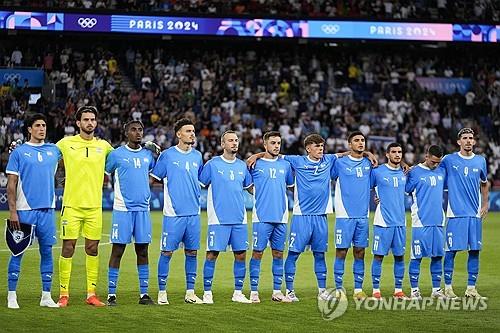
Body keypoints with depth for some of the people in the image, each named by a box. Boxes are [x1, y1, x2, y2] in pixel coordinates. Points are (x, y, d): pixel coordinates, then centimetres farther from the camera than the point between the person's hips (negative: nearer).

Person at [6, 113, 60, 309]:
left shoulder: (54, 150, 11)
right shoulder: (19, 152, 0)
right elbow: (11, 184, -2)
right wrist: (12, 211, -9)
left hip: (47, 210, 4)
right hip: (24, 211, -4)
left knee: (47, 251, 6)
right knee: (18, 252, -1)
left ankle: (46, 296, 12)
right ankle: (12, 296, 5)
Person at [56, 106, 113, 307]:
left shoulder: (103, 146, 9)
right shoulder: (65, 144, 1)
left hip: (94, 206, 3)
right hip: (71, 205, -3)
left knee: (93, 248, 5)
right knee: (68, 248, -3)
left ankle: (91, 293, 12)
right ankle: (64, 294, 3)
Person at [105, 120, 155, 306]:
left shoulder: (148, 155, 10)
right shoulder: (116, 154, -1)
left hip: (143, 209, 4)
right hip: (122, 209, -4)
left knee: (143, 251, 5)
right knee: (117, 250, -3)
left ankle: (144, 293, 9)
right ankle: (111, 294, 1)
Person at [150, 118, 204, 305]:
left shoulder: (197, 156, 11)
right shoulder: (167, 155, -2)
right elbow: (154, 177, 2)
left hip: (193, 213, 4)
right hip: (173, 213, -4)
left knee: (192, 252, 7)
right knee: (167, 252, -2)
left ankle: (190, 292, 14)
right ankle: (162, 292, 6)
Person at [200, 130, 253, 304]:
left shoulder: (242, 166, 12)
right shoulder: (212, 164, -1)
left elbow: (250, 187, 22)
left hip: (239, 219, 4)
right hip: (218, 218, -4)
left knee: (241, 255, 4)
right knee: (212, 254, -4)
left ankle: (238, 293, 14)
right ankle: (207, 293, 4)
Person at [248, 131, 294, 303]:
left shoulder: (285, 165, 13)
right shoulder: (256, 164, 2)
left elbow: (291, 185, 23)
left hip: (281, 217, 4)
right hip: (262, 217, -4)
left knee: (278, 254, 7)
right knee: (257, 253, -3)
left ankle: (277, 291, 13)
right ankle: (254, 292, 1)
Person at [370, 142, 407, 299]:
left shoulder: (404, 173, 12)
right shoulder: (377, 172, -2)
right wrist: (376, 197, -1)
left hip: (400, 221, 4)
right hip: (383, 221, -4)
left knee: (400, 256, 7)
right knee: (378, 255, -3)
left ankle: (398, 290, 15)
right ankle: (376, 290, 2)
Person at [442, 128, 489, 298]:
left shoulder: (480, 161, 10)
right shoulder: (449, 160, 0)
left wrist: (485, 204, 16)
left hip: (475, 214, 3)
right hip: (455, 213, -3)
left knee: (474, 250, 4)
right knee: (452, 250, -4)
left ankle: (471, 287, 12)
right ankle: (448, 287, 4)